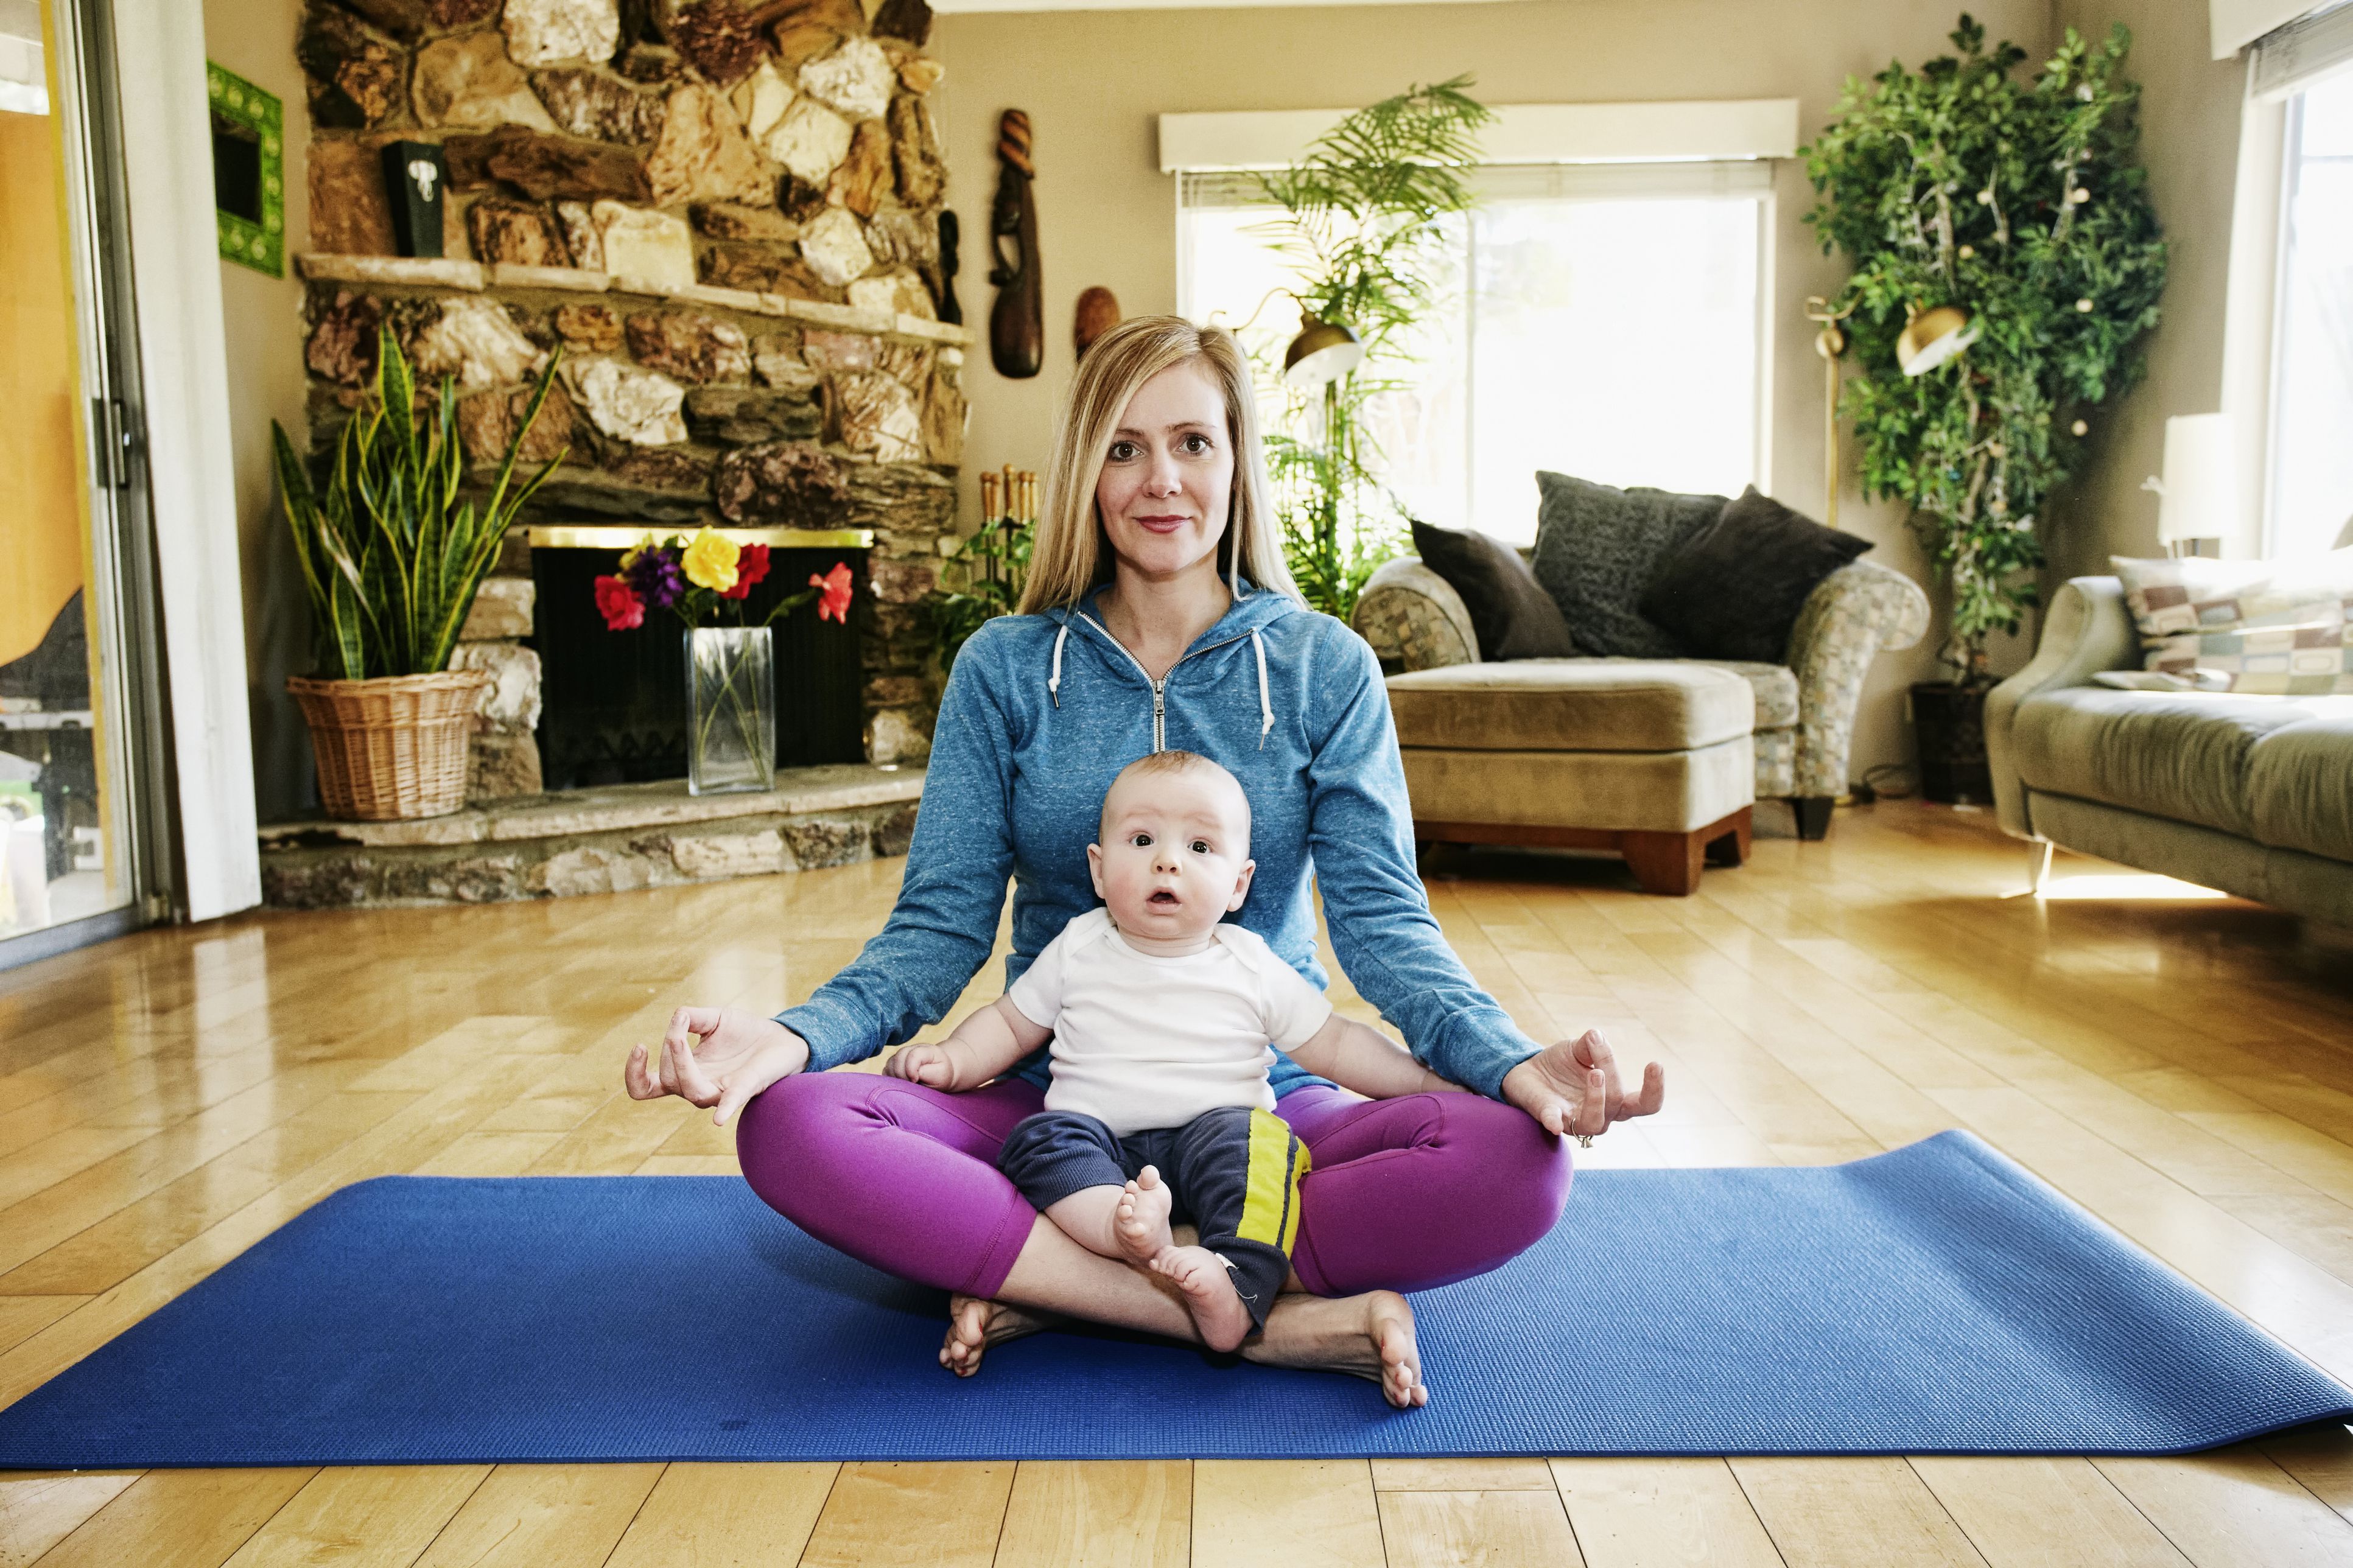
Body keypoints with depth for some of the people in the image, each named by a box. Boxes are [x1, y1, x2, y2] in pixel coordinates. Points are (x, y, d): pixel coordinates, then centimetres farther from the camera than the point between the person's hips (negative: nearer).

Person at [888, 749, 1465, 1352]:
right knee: (1039, 1137, -28)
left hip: (1214, 1133, 0)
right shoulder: (1077, 952, 8)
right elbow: (1010, 1023, 18)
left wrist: (1429, 1084, 4)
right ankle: (1134, 1232, -48)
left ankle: (1239, 1284, -45)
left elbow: (1333, 1044, 13)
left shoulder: (1253, 967, 7)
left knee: (1251, 1137, -31)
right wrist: (954, 1060, 0)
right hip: (1096, 1154, 1)